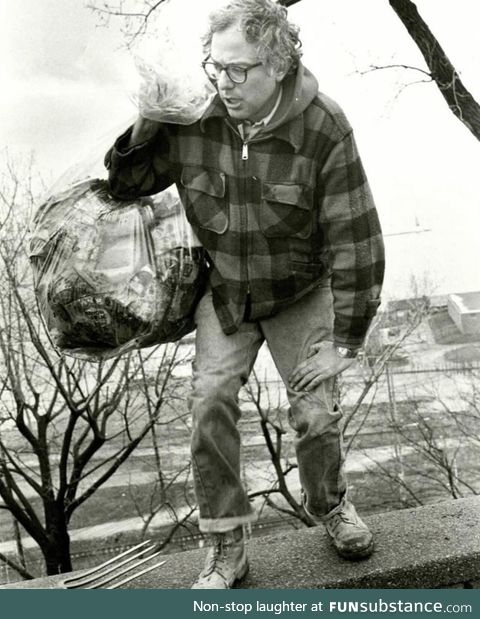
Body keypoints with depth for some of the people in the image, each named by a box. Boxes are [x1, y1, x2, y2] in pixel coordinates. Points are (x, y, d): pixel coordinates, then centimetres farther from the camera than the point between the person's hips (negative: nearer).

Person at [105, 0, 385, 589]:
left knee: (316, 412, -3)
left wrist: (343, 338, -19)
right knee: (210, 402, -10)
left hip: (300, 294, -1)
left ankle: (329, 505, 31)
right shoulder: (191, 117, -16)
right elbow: (126, 184, -2)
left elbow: (355, 238, -20)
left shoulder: (323, 128, -23)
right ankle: (225, 545, 6)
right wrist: (142, 133, -24)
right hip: (223, 293, 2)